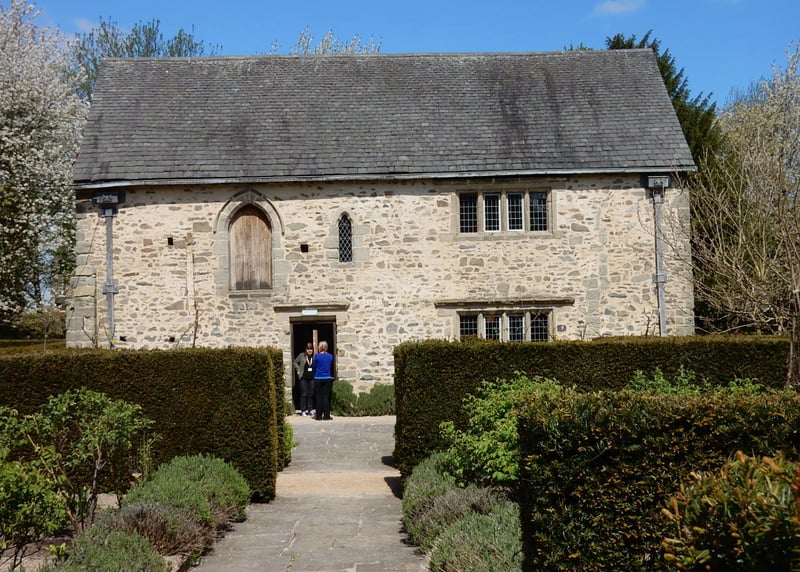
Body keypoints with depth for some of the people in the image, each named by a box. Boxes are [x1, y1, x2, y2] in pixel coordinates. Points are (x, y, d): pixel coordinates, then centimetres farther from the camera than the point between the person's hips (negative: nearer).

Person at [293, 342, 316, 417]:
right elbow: (295, 362, 10)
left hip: (312, 378, 1)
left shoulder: (315, 357, -2)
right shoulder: (302, 356, -2)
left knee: (311, 394, 8)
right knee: (304, 394, 0)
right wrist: (298, 370, 2)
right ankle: (303, 411, 6)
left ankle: (310, 410, 18)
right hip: (303, 378, -1)